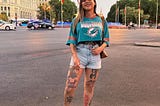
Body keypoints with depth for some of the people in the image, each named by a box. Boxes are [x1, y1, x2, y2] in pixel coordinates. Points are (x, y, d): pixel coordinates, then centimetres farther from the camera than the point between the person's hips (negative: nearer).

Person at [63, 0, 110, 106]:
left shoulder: (101, 21, 9)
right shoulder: (77, 21, 5)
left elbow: (106, 40, 12)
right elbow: (72, 41, 1)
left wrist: (101, 48, -9)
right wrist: (75, 57, -13)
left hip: (95, 55, 2)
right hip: (79, 53, -2)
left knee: (90, 86, 9)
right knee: (70, 87, -9)